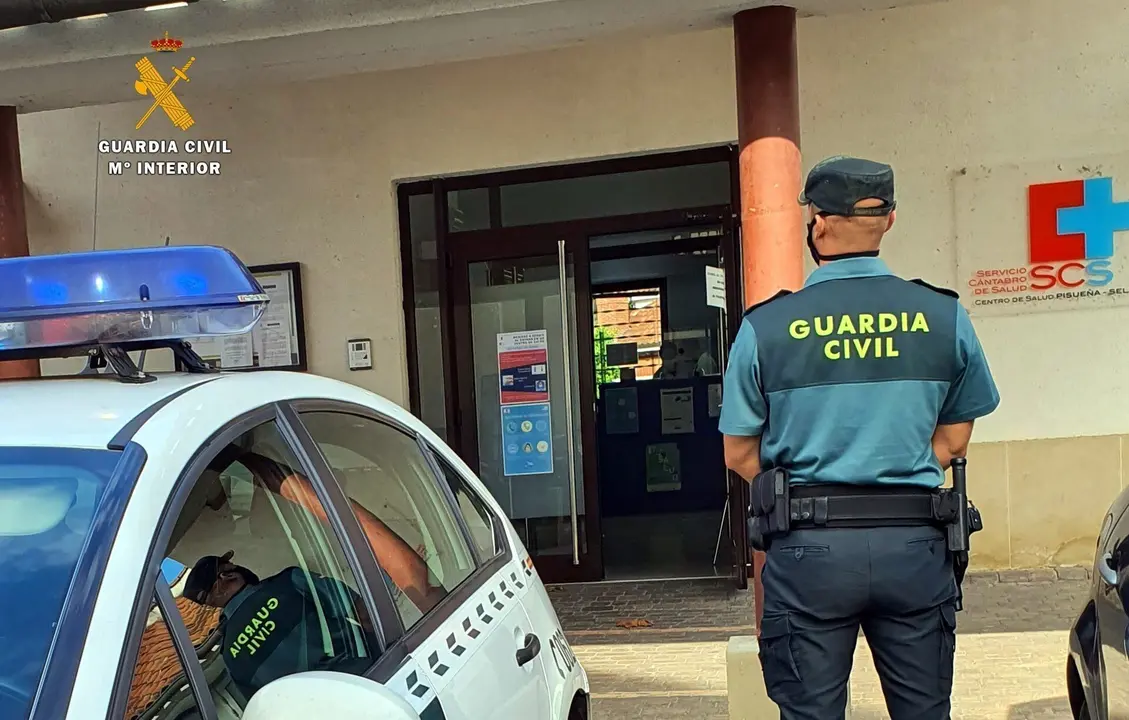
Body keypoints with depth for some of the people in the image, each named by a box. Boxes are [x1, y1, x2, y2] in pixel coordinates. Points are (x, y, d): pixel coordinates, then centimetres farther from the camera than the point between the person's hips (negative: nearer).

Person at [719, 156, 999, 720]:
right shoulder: (943, 316, 0)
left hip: (807, 548, -1)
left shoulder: (765, 326, -5)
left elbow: (739, 453, 1)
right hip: (915, 544, 2)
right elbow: (953, 440, 8)